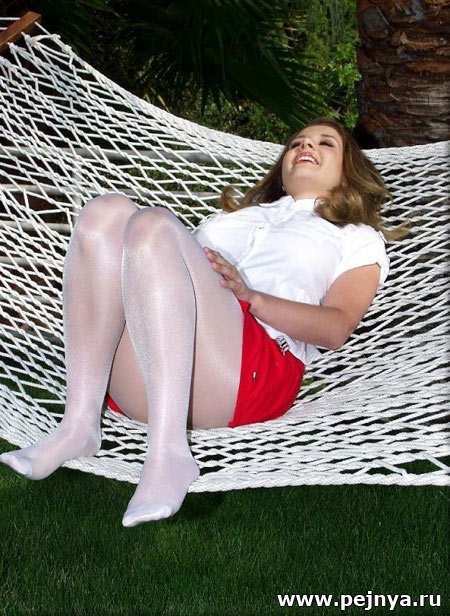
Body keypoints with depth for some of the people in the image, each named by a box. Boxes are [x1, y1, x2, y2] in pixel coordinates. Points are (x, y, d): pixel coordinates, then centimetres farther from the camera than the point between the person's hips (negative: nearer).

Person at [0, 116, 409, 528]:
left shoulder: (358, 238, 26)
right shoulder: (239, 214, 41)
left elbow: (336, 329, 6)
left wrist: (250, 296, -12)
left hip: (254, 371, -4)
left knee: (153, 225, -26)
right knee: (107, 212, -17)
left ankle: (169, 452, -41)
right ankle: (80, 423, -27)